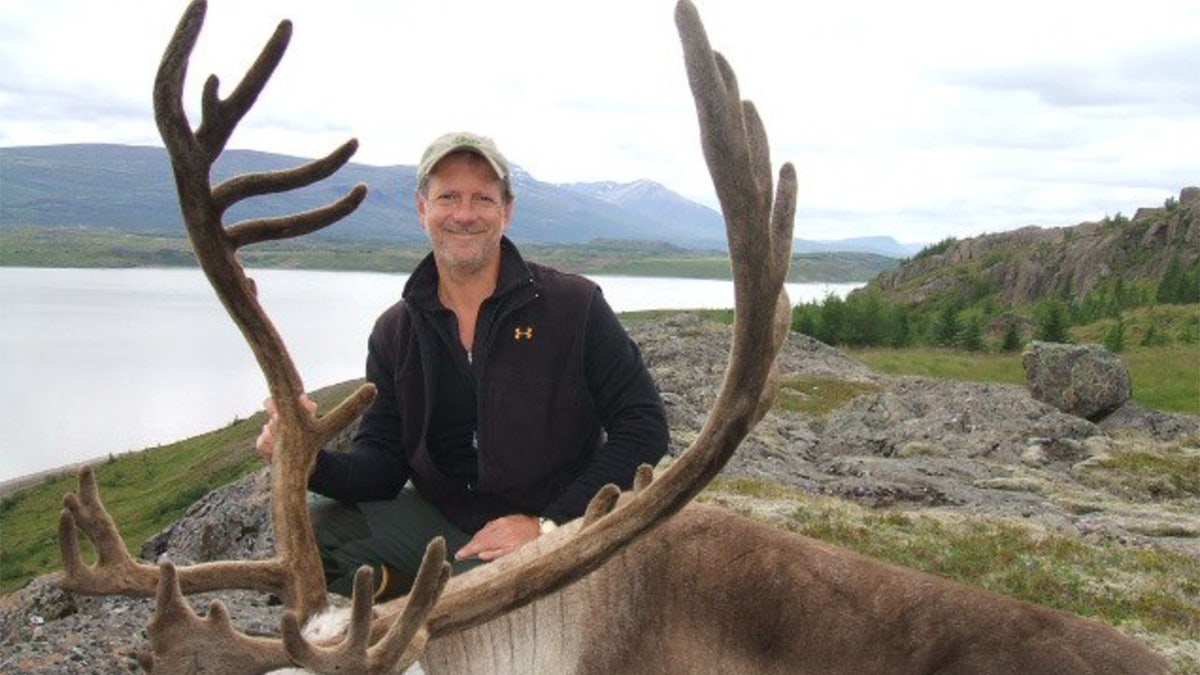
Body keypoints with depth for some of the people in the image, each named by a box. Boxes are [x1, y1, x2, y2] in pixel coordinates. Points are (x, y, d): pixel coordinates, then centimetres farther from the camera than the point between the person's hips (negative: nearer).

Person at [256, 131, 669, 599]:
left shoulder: (574, 305, -7)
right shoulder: (395, 332, 5)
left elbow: (643, 424, -8)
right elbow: (382, 463, 1)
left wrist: (550, 524, -15)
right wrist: (315, 463, -23)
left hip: (548, 531, -3)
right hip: (436, 518, 4)